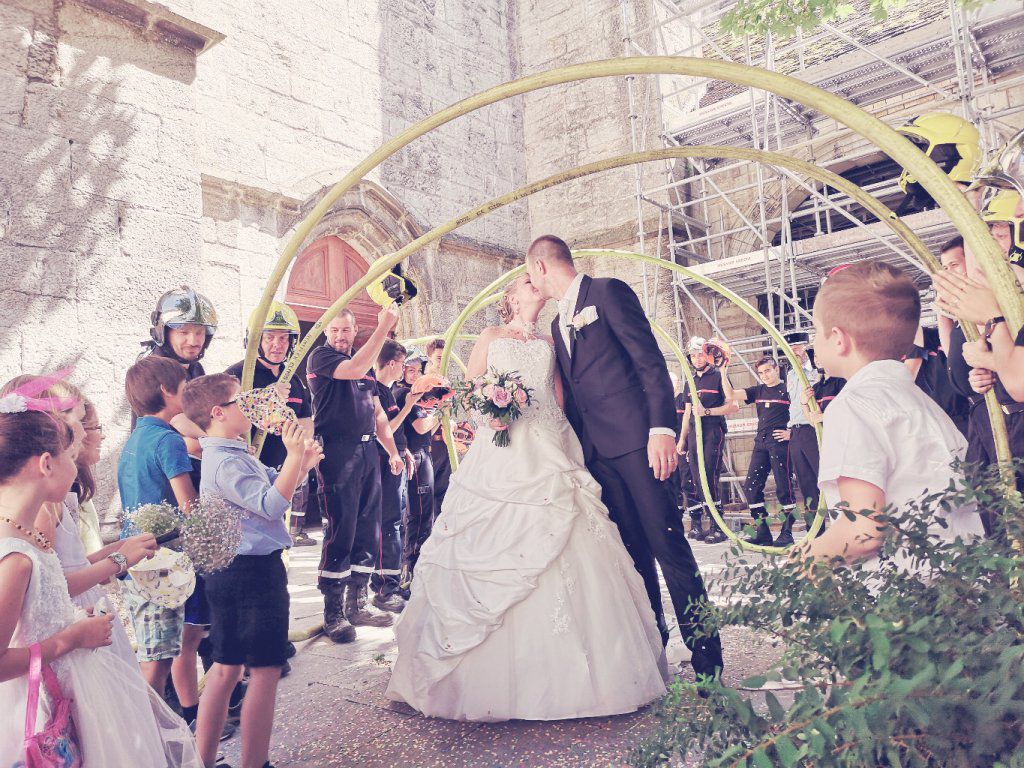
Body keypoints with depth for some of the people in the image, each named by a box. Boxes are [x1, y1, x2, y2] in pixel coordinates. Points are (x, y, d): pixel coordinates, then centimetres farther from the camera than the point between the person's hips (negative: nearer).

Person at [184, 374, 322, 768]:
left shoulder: (234, 454, 12)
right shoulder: (226, 462, -19)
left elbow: (273, 483, 18)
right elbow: (272, 504, -26)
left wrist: (302, 462, 2)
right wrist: (293, 455, -27)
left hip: (232, 571, 10)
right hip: (254, 572, -10)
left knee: (226, 666, 18)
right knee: (266, 669, 0)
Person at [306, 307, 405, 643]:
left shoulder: (366, 365, 20)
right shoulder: (320, 356, -1)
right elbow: (353, 370, -21)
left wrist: (392, 451, 15)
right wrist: (383, 329, -20)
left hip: (368, 451, 7)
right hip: (339, 451, -7)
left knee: (368, 531, 8)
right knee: (341, 531, -7)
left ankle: (357, 604, 19)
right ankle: (333, 613, 2)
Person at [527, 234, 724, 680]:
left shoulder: (608, 292, -2)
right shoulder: (558, 324, 21)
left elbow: (651, 362, -10)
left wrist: (662, 428, -18)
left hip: (636, 439, -7)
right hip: (595, 450, 8)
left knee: (668, 544, -6)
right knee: (633, 549, 11)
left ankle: (706, 656, 3)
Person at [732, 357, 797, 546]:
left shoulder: (787, 390, 1)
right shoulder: (758, 391, 17)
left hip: (780, 441, -6)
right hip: (761, 442, 6)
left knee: (783, 486, -5)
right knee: (751, 486, 2)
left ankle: (787, 532, 5)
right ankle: (763, 532, 8)